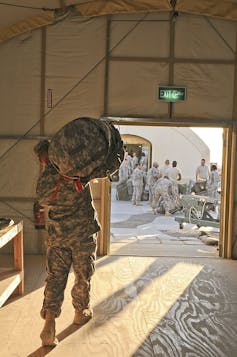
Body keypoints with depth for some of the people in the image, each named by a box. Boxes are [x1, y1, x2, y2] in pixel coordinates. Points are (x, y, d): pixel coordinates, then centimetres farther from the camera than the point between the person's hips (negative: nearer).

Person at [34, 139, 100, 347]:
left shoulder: (43, 183, -4)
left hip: (57, 236, 3)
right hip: (83, 233, -2)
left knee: (55, 277, 8)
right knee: (83, 275, 15)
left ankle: (49, 322, -2)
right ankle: (81, 312, 32)